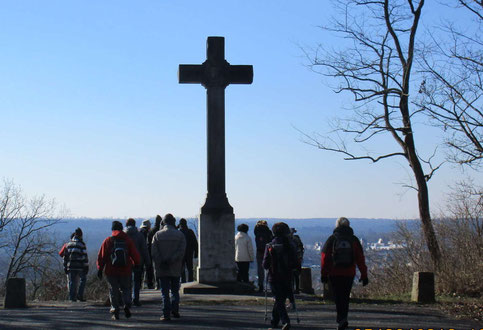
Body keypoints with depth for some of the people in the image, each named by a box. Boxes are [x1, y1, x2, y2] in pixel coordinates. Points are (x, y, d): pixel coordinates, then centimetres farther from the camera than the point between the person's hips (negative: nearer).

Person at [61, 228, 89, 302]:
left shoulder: (68, 245, 11)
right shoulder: (81, 244, -4)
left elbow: (65, 257, 12)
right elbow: (84, 256, -8)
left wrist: (65, 267, 17)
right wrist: (86, 266, -3)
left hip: (70, 267, 4)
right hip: (80, 267, -4)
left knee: (71, 282, 7)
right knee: (83, 279, 10)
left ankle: (71, 297, 4)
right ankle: (80, 295, 0)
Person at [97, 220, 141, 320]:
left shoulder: (107, 241, -1)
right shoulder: (128, 240, 1)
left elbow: (101, 256, -1)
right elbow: (135, 255, 1)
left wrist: (99, 269, 6)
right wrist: (136, 264, 20)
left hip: (111, 271, 0)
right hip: (126, 271, 1)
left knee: (113, 291, 9)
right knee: (126, 289, 14)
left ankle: (115, 311, 4)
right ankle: (127, 305, -9)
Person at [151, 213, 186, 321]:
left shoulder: (157, 235, 1)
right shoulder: (180, 235, 1)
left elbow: (154, 252, -8)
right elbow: (181, 251, -10)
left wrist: (161, 263, -8)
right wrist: (171, 260, -12)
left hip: (162, 269, 0)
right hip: (175, 269, 1)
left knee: (165, 292, 2)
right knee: (175, 290, 16)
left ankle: (166, 314, -4)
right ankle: (175, 310, 6)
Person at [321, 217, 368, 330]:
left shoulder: (332, 239, 0)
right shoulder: (354, 240, 4)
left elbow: (325, 258, -3)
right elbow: (360, 259, 2)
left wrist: (323, 274, 2)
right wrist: (364, 275, 5)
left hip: (334, 274, -2)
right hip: (349, 274, 2)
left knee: (338, 296, 3)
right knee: (345, 296, 15)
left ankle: (342, 319, -12)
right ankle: (342, 318, 18)